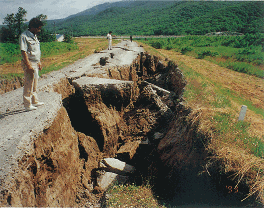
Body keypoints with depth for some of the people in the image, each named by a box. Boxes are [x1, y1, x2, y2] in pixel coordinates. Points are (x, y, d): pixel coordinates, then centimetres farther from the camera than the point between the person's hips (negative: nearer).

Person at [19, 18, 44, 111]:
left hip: (35, 63, 9)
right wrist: (28, 65, -23)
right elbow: (23, 52, -18)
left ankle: (35, 101, 28)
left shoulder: (34, 36, 15)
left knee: (35, 84, 16)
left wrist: (39, 62, 22)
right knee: (29, 84, -4)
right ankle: (28, 105, 5)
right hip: (29, 63, -9)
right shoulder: (24, 36, -13)